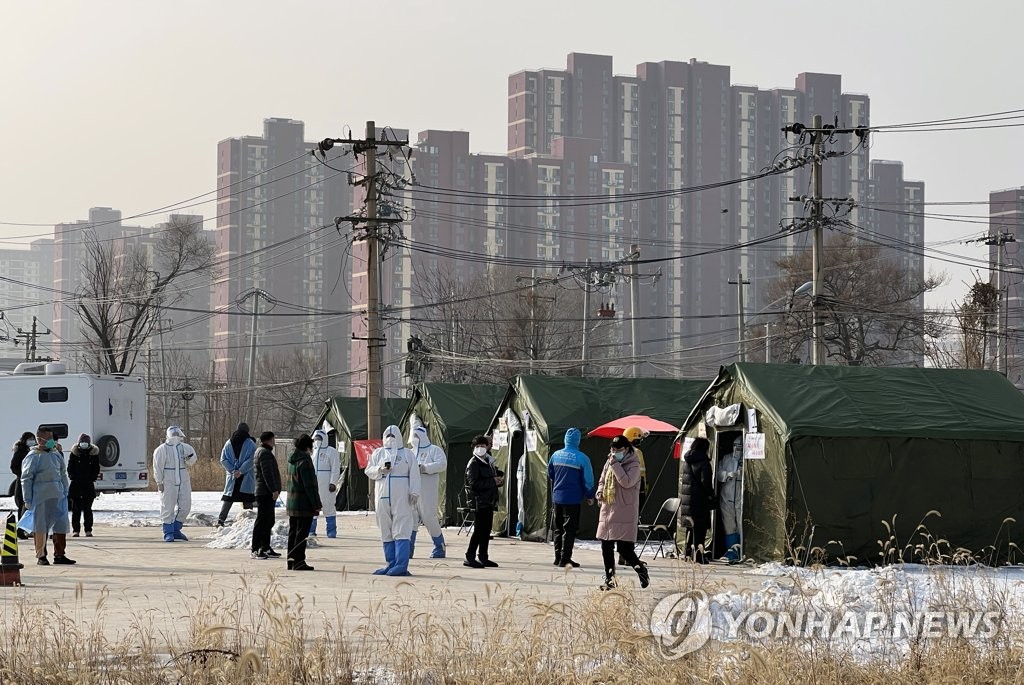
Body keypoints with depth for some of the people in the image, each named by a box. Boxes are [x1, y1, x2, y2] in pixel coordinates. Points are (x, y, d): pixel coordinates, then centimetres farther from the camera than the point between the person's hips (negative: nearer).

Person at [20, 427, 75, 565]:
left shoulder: (56, 454, 12)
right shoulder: (33, 457, -6)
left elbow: (63, 474, 21)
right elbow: (26, 479, -6)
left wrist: (65, 492, 15)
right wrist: (27, 501, -9)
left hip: (58, 496, 6)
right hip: (41, 497, -6)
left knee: (61, 526, 6)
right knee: (41, 527, 1)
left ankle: (59, 555, 15)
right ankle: (41, 556, 10)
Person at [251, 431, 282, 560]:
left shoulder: (260, 452, 22)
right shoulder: (265, 453, -13)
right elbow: (267, 473, -20)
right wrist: (274, 490, -22)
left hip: (266, 493, 11)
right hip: (266, 492, -11)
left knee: (269, 521, 15)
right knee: (262, 521, -10)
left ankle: (266, 548, 19)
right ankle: (255, 550, -11)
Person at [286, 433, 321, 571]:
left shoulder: (292, 460, 13)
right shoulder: (305, 461, -16)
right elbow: (310, 485, -18)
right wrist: (316, 504, -15)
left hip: (292, 504, 9)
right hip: (304, 505, -9)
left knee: (293, 532, 14)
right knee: (301, 534, -5)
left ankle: (291, 561, 17)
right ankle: (298, 562, -6)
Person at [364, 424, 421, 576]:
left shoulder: (407, 454, 8)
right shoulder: (378, 453, 15)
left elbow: (414, 475, 2)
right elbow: (368, 471, 10)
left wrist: (414, 492, -8)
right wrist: (379, 470, -10)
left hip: (401, 497, -4)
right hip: (382, 496, 4)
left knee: (401, 531, -11)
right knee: (386, 532, 5)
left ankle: (401, 565, -17)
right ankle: (391, 563, 11)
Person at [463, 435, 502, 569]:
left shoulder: (489, 462, 17)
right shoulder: (473, 464, -9)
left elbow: (494, 476, 27)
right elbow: (474, 484, -18)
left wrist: (499, 480, 3)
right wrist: (493, 482, -16)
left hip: (489, 501, 8)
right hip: (479, 501, -8)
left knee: (486, 530, 10)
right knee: (479, 530, -10)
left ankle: (483, 558, 16)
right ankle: (470, 557, -8)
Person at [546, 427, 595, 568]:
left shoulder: (556, 455, 2)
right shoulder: (582, 458, -12)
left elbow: (550, 475, 15)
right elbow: (588, 480, -7)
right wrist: (590, 496, 7)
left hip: (557, 498, 5)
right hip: (573, 499, -5)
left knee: (558, 529, 14)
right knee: (569, 530, -1)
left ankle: (558, 557, 17)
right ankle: (565, 559, -2)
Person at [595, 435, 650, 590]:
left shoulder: (633, 465, -6)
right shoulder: (609, 463, 15)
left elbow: (626, 482, -20)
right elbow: (602, 480, 25)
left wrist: (615, 464, -17)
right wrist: (600, 492, 4)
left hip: (624, 512, -7)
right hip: (607, 510, 7)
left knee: (624, 548, -11)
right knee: (606, 547, 7)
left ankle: (640, 568, 13)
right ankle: (609, 579, 15)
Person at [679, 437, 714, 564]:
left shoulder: (686, 461, 11)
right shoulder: (703, 462, -12)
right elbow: (706, 482, -16)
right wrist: (711, 496, -6)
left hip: (686, 499, 7)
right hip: (699, 500, -7)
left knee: (690, 527, 17)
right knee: (700, 528, -4)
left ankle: (689, 553, 21)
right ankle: (698, 555, -9)